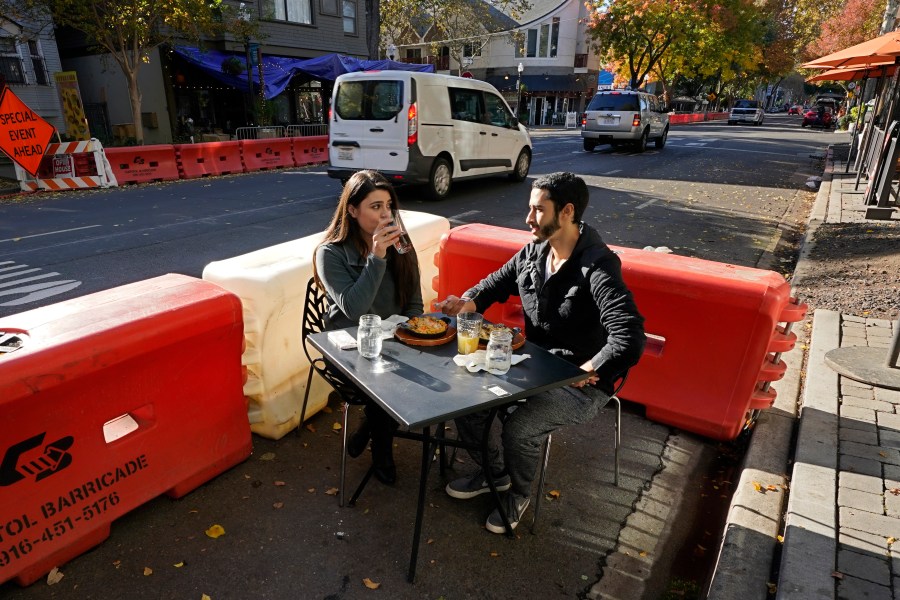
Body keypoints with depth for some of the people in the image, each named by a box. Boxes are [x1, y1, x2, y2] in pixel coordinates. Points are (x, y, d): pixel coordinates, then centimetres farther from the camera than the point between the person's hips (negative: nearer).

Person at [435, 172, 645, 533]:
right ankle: (494, 473, 23)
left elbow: (629, 337, -33)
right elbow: (497, 282, 14)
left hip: (581, 384, -7)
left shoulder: (597, 267, -25)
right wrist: (469, 302, -7)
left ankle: (518, 493, 10)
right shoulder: (532, 252, -1)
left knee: (519, 427, -27)